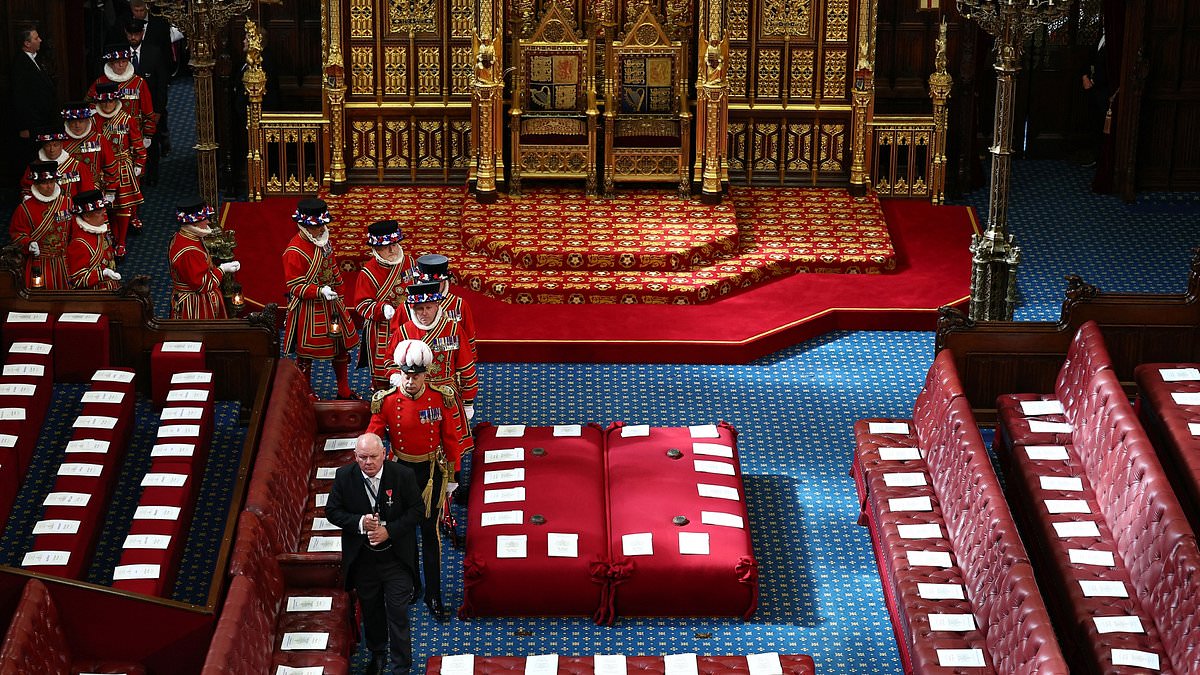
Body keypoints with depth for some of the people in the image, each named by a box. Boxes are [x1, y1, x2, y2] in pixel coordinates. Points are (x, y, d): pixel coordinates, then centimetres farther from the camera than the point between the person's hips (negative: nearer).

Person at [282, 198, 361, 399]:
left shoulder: (324, 241, 3)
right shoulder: (294, 251, -21)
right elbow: (296, 287, -21)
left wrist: (337, 297, 17)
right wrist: (321, 291, -33)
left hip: (331, 305, 8)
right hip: (308, 309, -8)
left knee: (342, 344, 15)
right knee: (305, 354, 6)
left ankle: (344, 390, 30)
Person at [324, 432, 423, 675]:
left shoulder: (403, 475, -14)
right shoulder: (344, 477, -10)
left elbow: (415, 511, -7)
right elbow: (332, 511, -3)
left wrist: (389, 531, -19)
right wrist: (360, 523, -20)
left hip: (396, 558, -2)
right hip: (362, 559, 2)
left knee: (398, 614, -1)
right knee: (371, 610, 20)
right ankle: (377, 654, 44)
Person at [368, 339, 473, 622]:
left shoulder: (441, 398, -13)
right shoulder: (386, 401, -14)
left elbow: (450, 437, -2)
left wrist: (452, 470, 2)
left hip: (432, 470, -1)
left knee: (430, 532, 4)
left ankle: (433, 596, 12)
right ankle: (410, 586, 33)